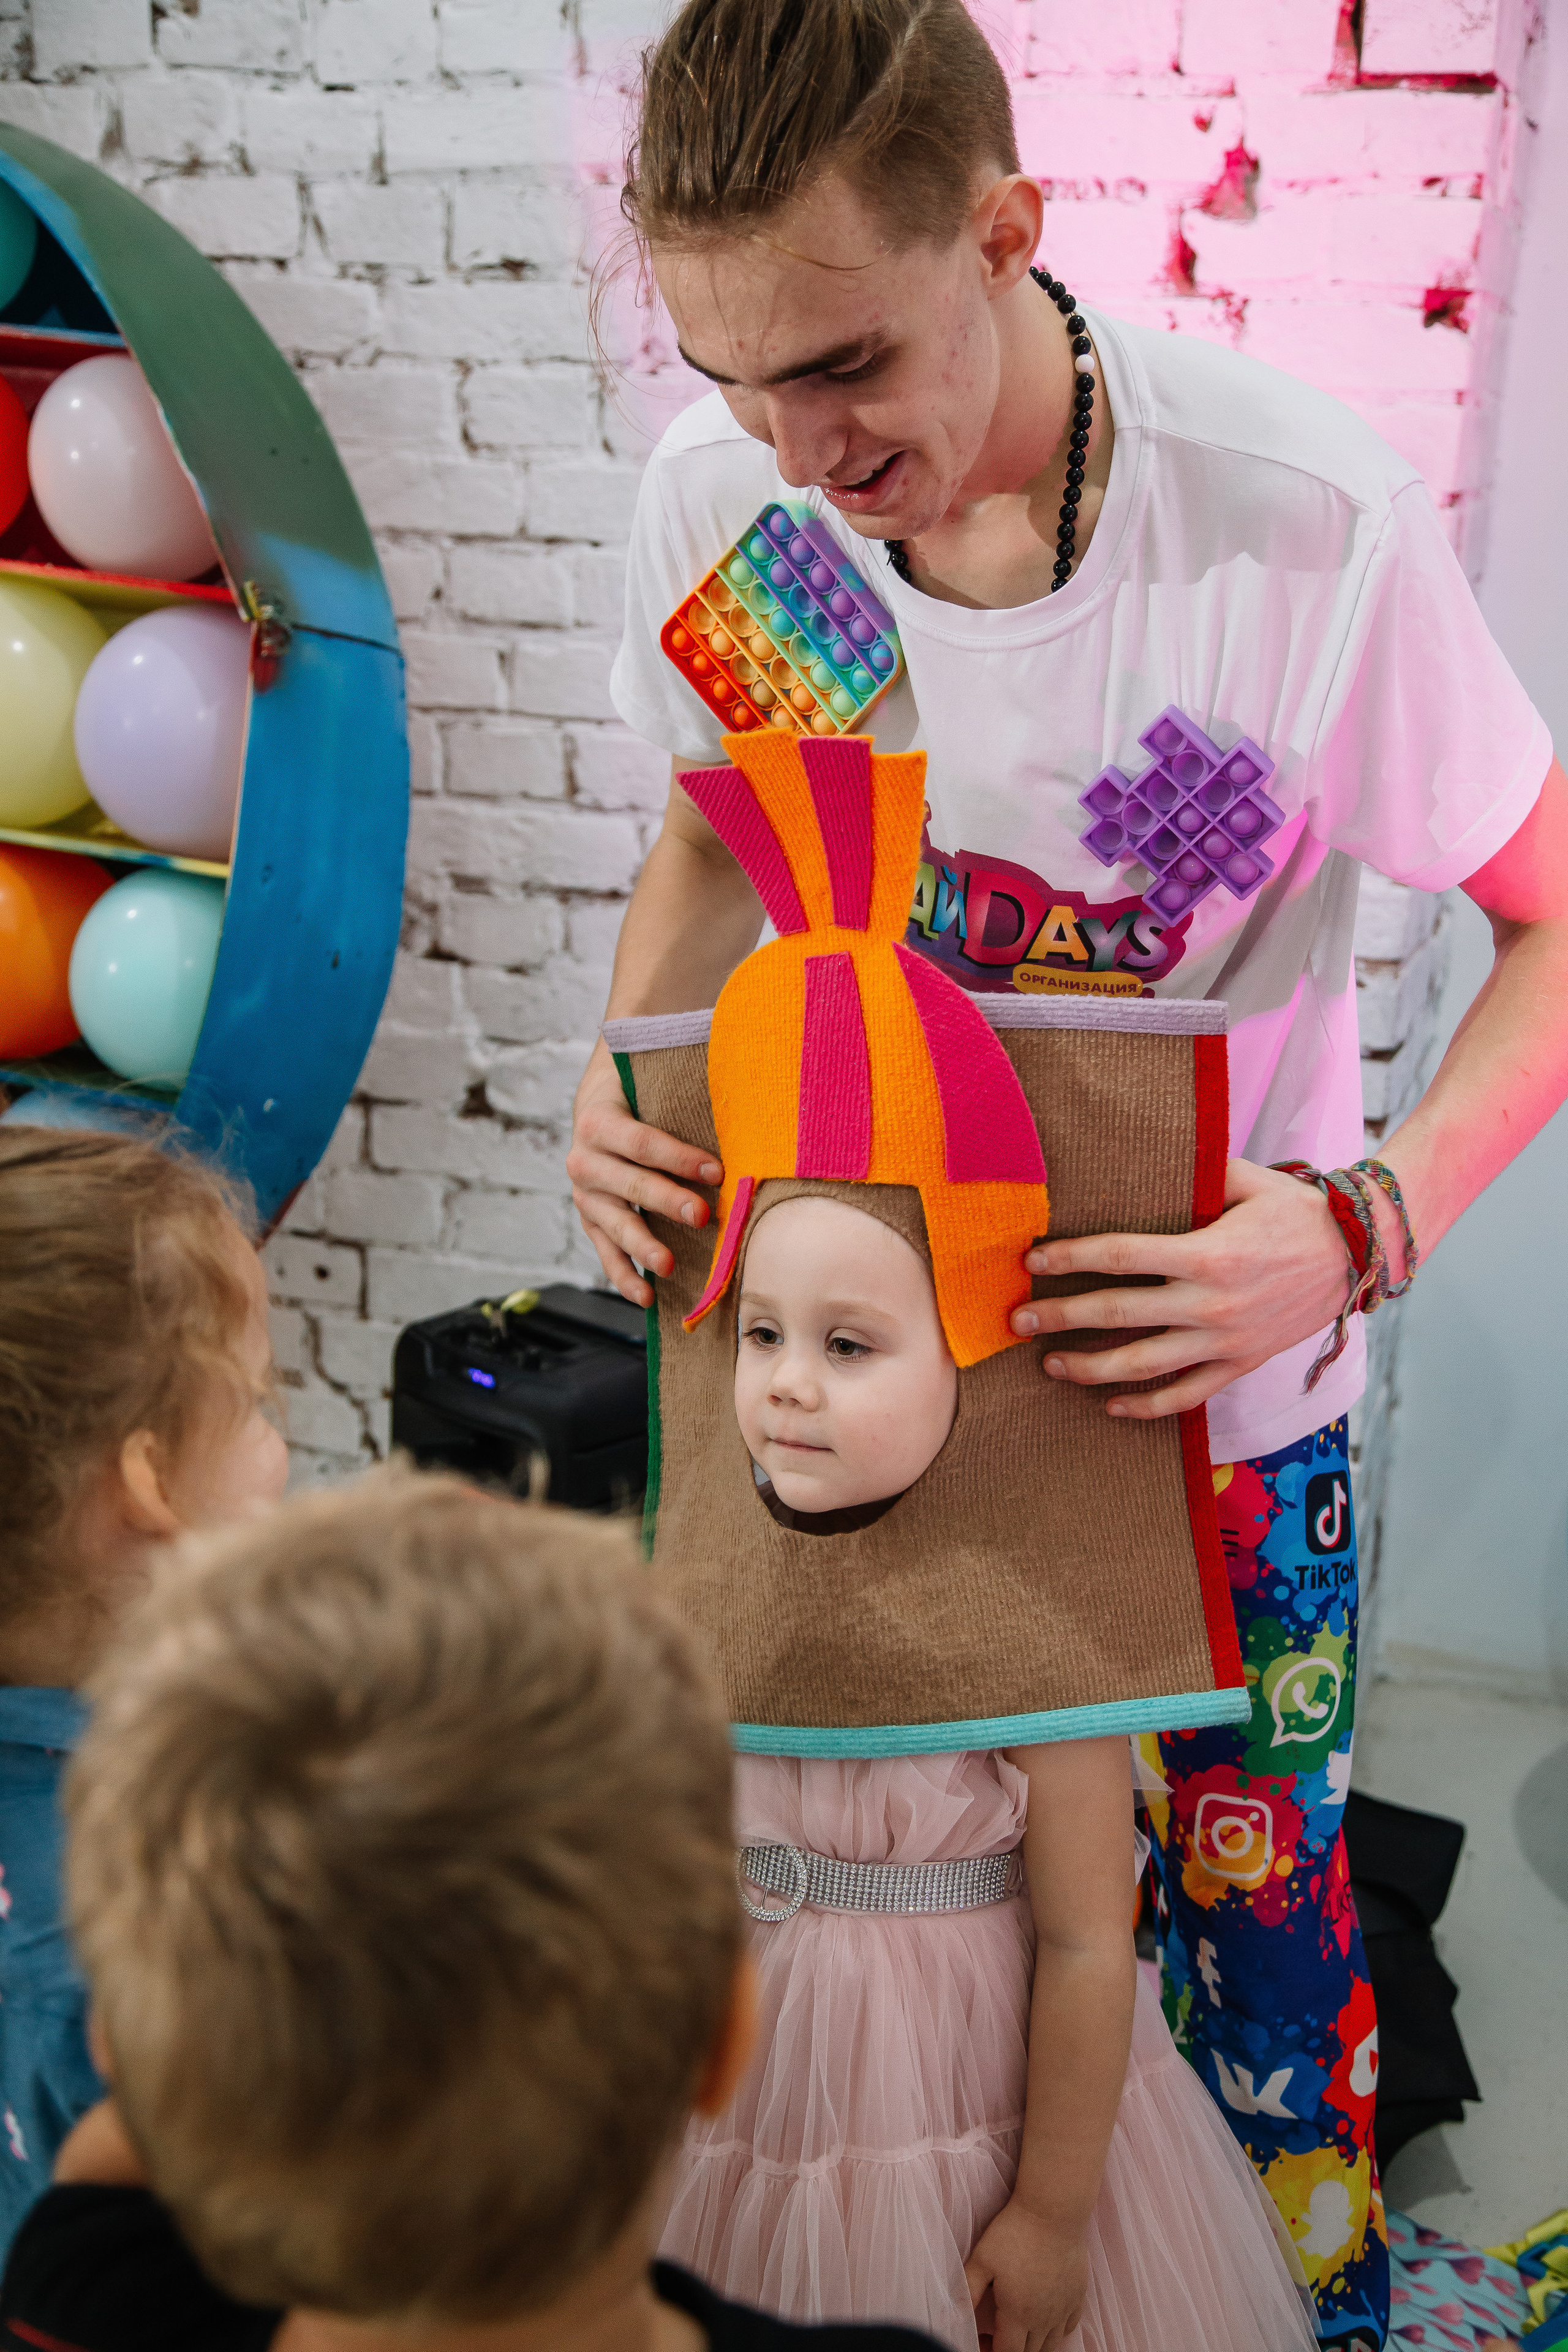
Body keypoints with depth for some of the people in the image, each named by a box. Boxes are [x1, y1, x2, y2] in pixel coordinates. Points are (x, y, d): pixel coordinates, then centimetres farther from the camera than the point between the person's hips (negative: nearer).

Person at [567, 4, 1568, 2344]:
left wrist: (1364, 1228, -29)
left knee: (1253, 1894, 13)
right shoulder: (721, 493, -13)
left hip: (1226, 1368, -2)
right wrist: (628, 1082, -13)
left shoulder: (1311, 520, -25)